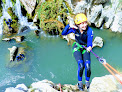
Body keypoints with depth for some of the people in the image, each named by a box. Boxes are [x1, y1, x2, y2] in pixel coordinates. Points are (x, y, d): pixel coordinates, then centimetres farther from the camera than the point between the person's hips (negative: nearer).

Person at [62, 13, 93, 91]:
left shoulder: (89, 30, -25)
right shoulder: (75, 29, -19)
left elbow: (89, 41, -34)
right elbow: (63, 33, -17)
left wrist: (89, 47, -57)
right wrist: (69, 26, -33)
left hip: (85, 49, 0)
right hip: (77, 47, 0)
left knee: (88, 66, -17)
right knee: (81, 65, -19)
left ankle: (87, 81, 14)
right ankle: (80, 82, 9)